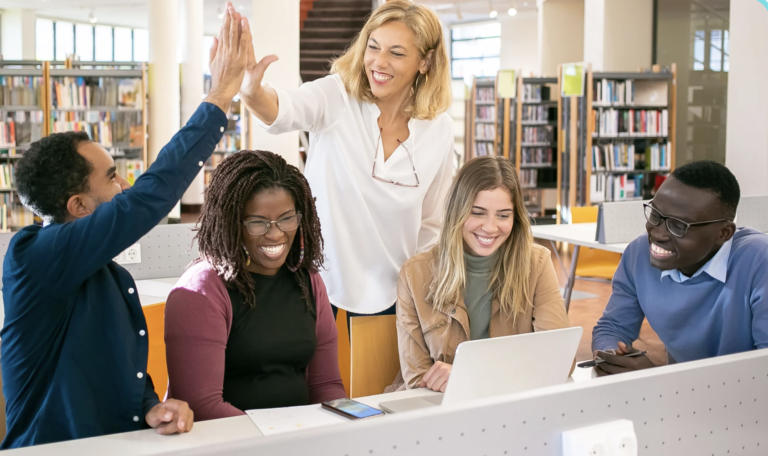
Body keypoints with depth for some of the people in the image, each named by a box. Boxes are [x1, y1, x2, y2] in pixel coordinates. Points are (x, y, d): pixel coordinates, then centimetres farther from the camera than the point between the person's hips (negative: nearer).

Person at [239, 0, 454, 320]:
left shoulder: (440, 131, -4)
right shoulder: (337, 98, -11)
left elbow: (432, 223, 7)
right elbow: (283, 110, -34)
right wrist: (251, 92, -54)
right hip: (317, 279, -2)